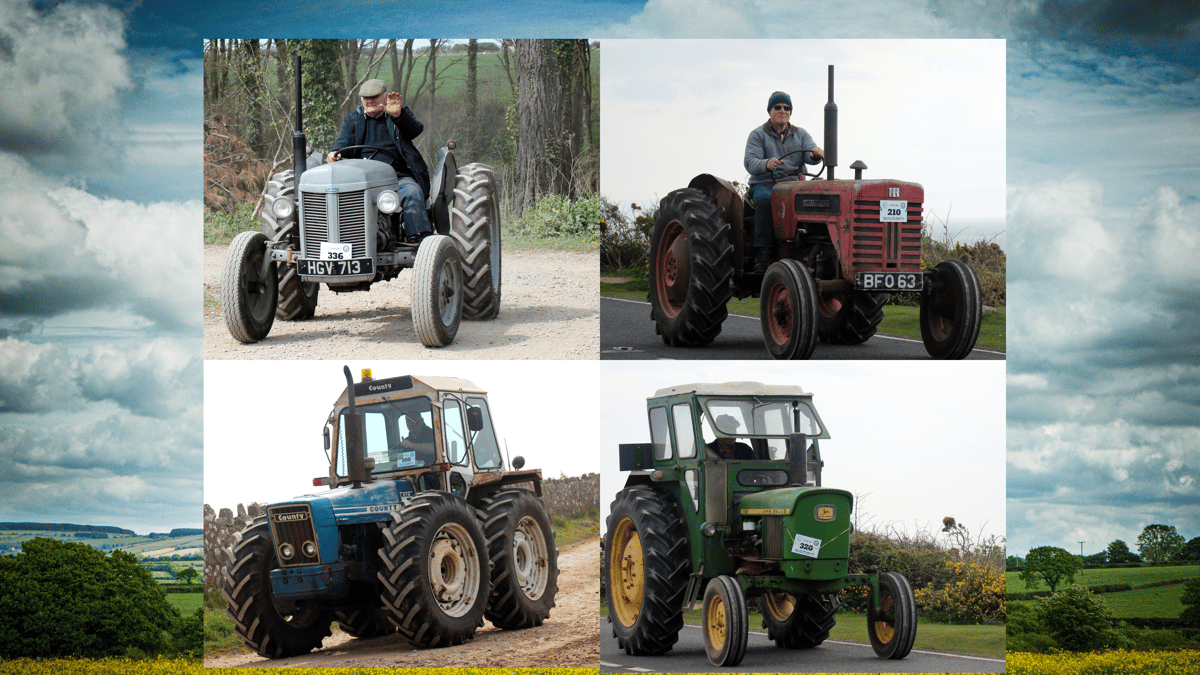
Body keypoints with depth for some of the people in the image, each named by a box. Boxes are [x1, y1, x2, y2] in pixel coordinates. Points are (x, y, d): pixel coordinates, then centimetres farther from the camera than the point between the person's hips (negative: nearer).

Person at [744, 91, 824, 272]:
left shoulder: (800, 135, 16)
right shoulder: (758, 135, 6)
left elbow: (810, 156, -1)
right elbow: (750, 162, -9)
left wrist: (816, 154, -27)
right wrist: (766, 164, -32)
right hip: (765, 184, -2)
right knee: (765, 200, -38)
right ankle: (763, 254, -39)